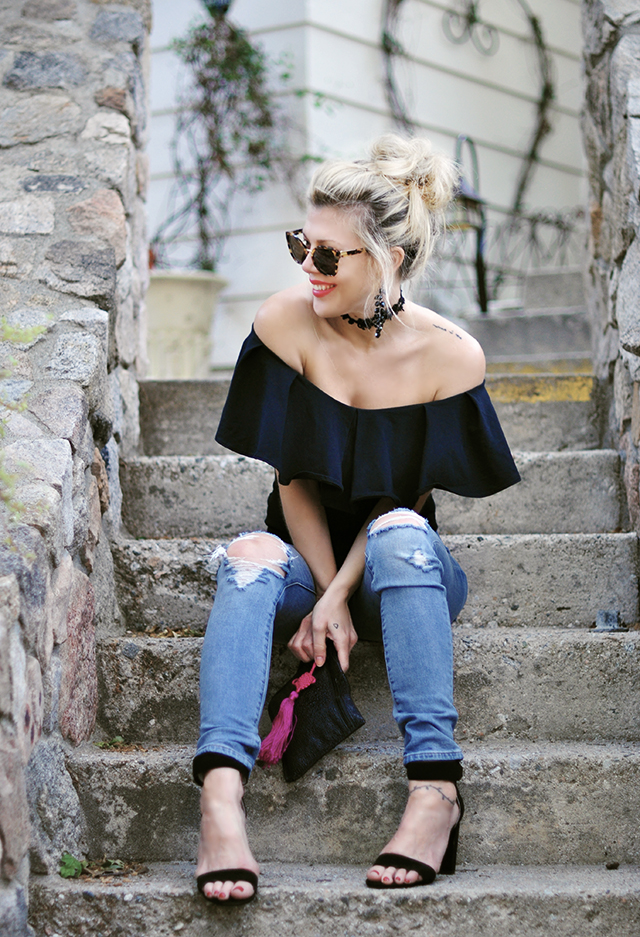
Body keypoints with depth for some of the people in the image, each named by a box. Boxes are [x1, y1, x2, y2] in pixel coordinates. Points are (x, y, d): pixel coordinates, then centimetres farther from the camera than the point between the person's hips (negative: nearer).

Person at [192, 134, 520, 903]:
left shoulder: (448, 354, -12)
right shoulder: (287, 322, -9)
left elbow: (408, 500, -10)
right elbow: (294, 478, -7)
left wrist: (342, 595, -20)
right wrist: (325, 594, -16)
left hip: (404, 574, -1)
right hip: (308, 560, 1)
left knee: (400, 533, -35)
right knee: (250, 558, -32)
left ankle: (434, 786, -40)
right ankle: (221, 796, -50)